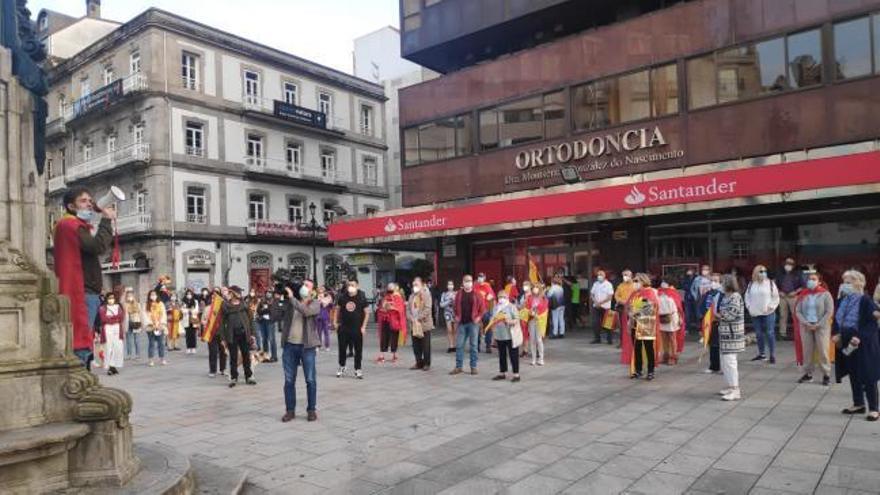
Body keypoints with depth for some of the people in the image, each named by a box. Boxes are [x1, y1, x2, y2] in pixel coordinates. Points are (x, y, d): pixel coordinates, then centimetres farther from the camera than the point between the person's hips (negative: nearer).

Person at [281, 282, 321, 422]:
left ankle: (311, 410, 15)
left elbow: (306, 311, -20)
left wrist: (292, 298, -21)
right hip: (289, 345, 3)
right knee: (289, 380, 8)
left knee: (310, 380, 3)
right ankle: (290, 410, 18)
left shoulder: (315, 303, -1)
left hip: (307, 346, -3)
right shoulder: (290, 301, 10)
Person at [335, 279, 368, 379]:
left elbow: (366, 312, -3)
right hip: (343, 327, 2)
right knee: (342, 348, 10)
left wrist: (363, 327, -7)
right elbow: (338, 309, 12)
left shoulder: (362, 297, -8)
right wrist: (336, 321, 4)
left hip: (357, 328, -2)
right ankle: (342, 367, 30)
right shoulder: (342, 297, -2)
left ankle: (358, 369, 16)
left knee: (358, 350, 3)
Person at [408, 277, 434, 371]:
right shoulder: (412, 296, 16)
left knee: (425, 346, 0)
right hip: (414, 325, 6)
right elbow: (408, 308, 11)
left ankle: (427, 363, 10)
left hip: (424, 324, -6)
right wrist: (411, 318, -7)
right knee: (416, 345, 10)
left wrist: (418, 318, -18)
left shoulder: (426, 295, -5)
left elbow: (427, 309, -15)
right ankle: (419, 363, 20)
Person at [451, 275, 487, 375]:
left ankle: (473, 367, 12)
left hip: (473, 323, -2)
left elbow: (482, 306, 2)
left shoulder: (476, 294, -2)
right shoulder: (459, 294, 4)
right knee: (459, 345, 2)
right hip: (462, 323, 2)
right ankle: (458, 367, 10)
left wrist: (479, 317, -6)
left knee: (474, 345, 4)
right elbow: (455, 306, 15)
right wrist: (456, 316, 5)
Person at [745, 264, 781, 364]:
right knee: (759, 334, 11)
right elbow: (747, 297, 15)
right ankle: (761, 354, 22)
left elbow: (776, 297, -1)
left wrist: (771, 306, -9)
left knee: (770, 333, -5)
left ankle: (772, 355, 3)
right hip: (755, 314, 4)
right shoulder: (751, 285, 7)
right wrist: (749, 306, 4)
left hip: (768, 313, -4)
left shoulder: (770, 283, -2)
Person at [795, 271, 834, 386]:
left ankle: (826, 375, 7)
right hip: (806, 326, 3)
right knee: (806, 351, 4)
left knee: (823, 351, -2)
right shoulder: (803, 295, 6)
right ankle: (808, 373, 13)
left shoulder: (825, 294, -3)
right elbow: (798, 311, 5)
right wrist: (806, 323, -9)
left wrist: (818, 325, -12)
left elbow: (829, 312, -6)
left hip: (821, 326, -3)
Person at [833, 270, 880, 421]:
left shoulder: (865, 300, -14)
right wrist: (836, 333, -1)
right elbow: (837, 319, 14)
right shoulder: (842, 301, 7)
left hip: (864, 345, -7)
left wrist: (860, 337, -25)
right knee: (853, 375, 15)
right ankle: (858, 404, 27)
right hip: (847, 343, 7)